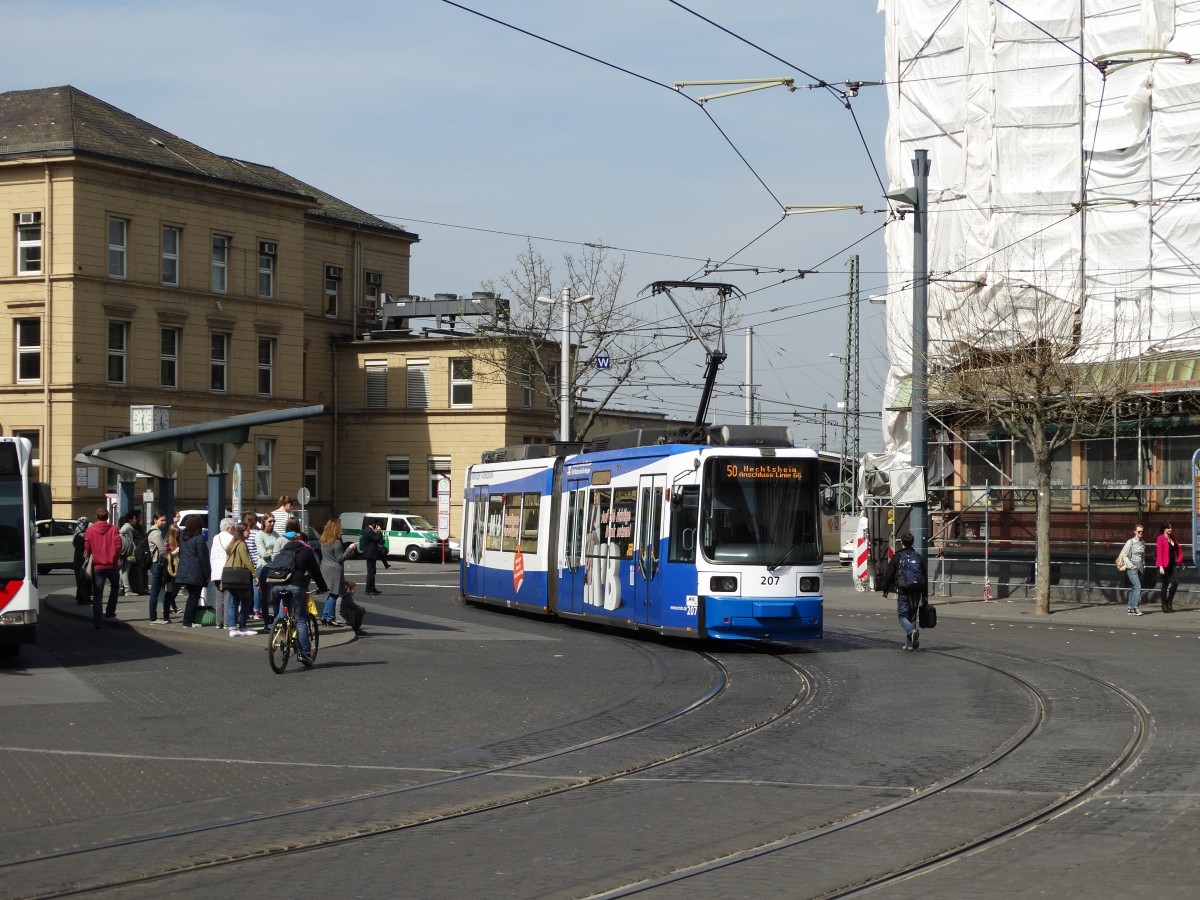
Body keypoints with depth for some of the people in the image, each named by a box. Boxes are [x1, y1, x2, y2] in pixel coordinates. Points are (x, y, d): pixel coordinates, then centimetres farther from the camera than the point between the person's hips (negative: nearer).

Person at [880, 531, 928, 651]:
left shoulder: (897, 558, -5)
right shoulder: (919, 558, 8)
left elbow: (888, 575, -2)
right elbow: (925, 578, 10)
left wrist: (885, 590, 13)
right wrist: (925, 595, 16)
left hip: (903, 592, -4)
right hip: (917, 592, 4)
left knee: (902, 616, 2)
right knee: (912, 616, 12)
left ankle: (912, 631, -28)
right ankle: (910, 643, 11)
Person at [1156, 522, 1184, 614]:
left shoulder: (1172, 538, 14)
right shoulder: (1160, 538, -7)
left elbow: (1178, 550, 17)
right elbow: (1159, 553, -13)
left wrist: (1180, 562, 10)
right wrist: (1160, 566, -19)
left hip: (1173, 564, 6)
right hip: (1165, 565, -6)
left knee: (1175, 582, -5)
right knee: (1165, 584, 0)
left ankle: (1169, 602, 11)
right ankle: (1165, 605, 8)